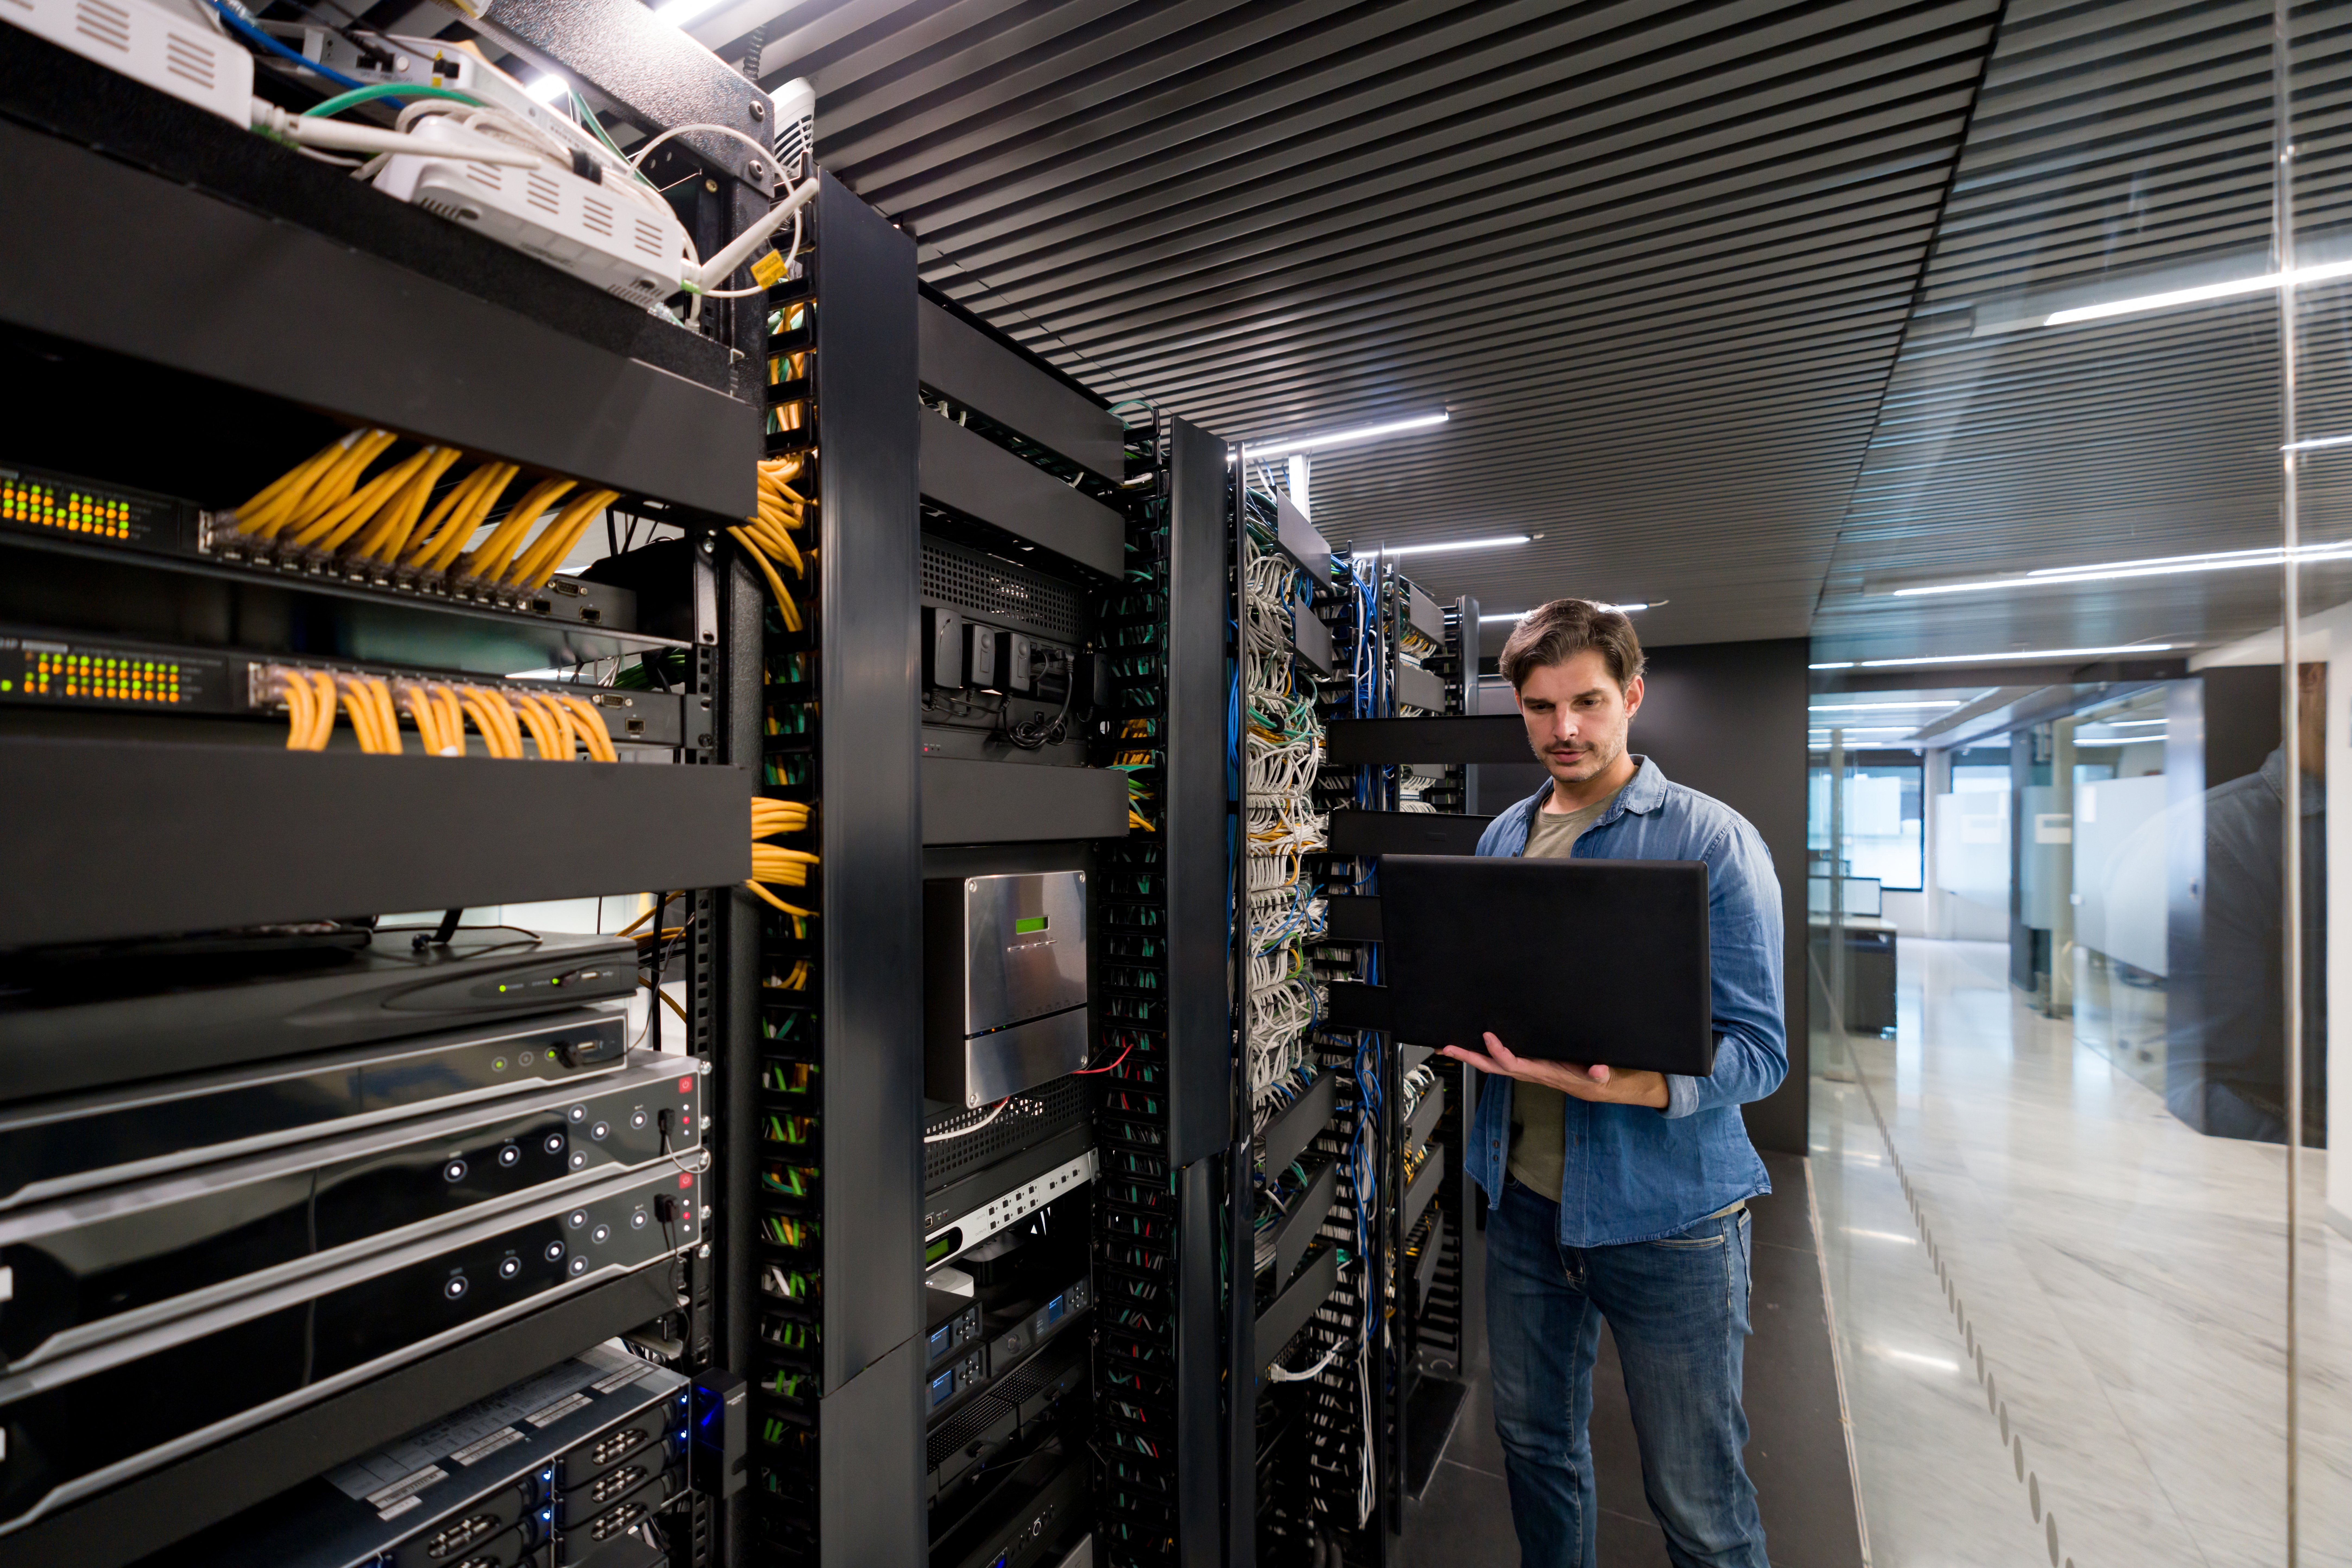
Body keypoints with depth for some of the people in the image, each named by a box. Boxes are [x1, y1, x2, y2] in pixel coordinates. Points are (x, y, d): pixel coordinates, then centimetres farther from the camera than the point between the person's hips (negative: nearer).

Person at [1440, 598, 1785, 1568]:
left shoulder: (1711, 842, -12)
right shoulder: (1502, 839, 5)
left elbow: (1758, 1050, -16)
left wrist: (1618, 1086, -32)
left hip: (1665, 1212, -4)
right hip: (1523, 1197, 5)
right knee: (1536, 1447, 23)